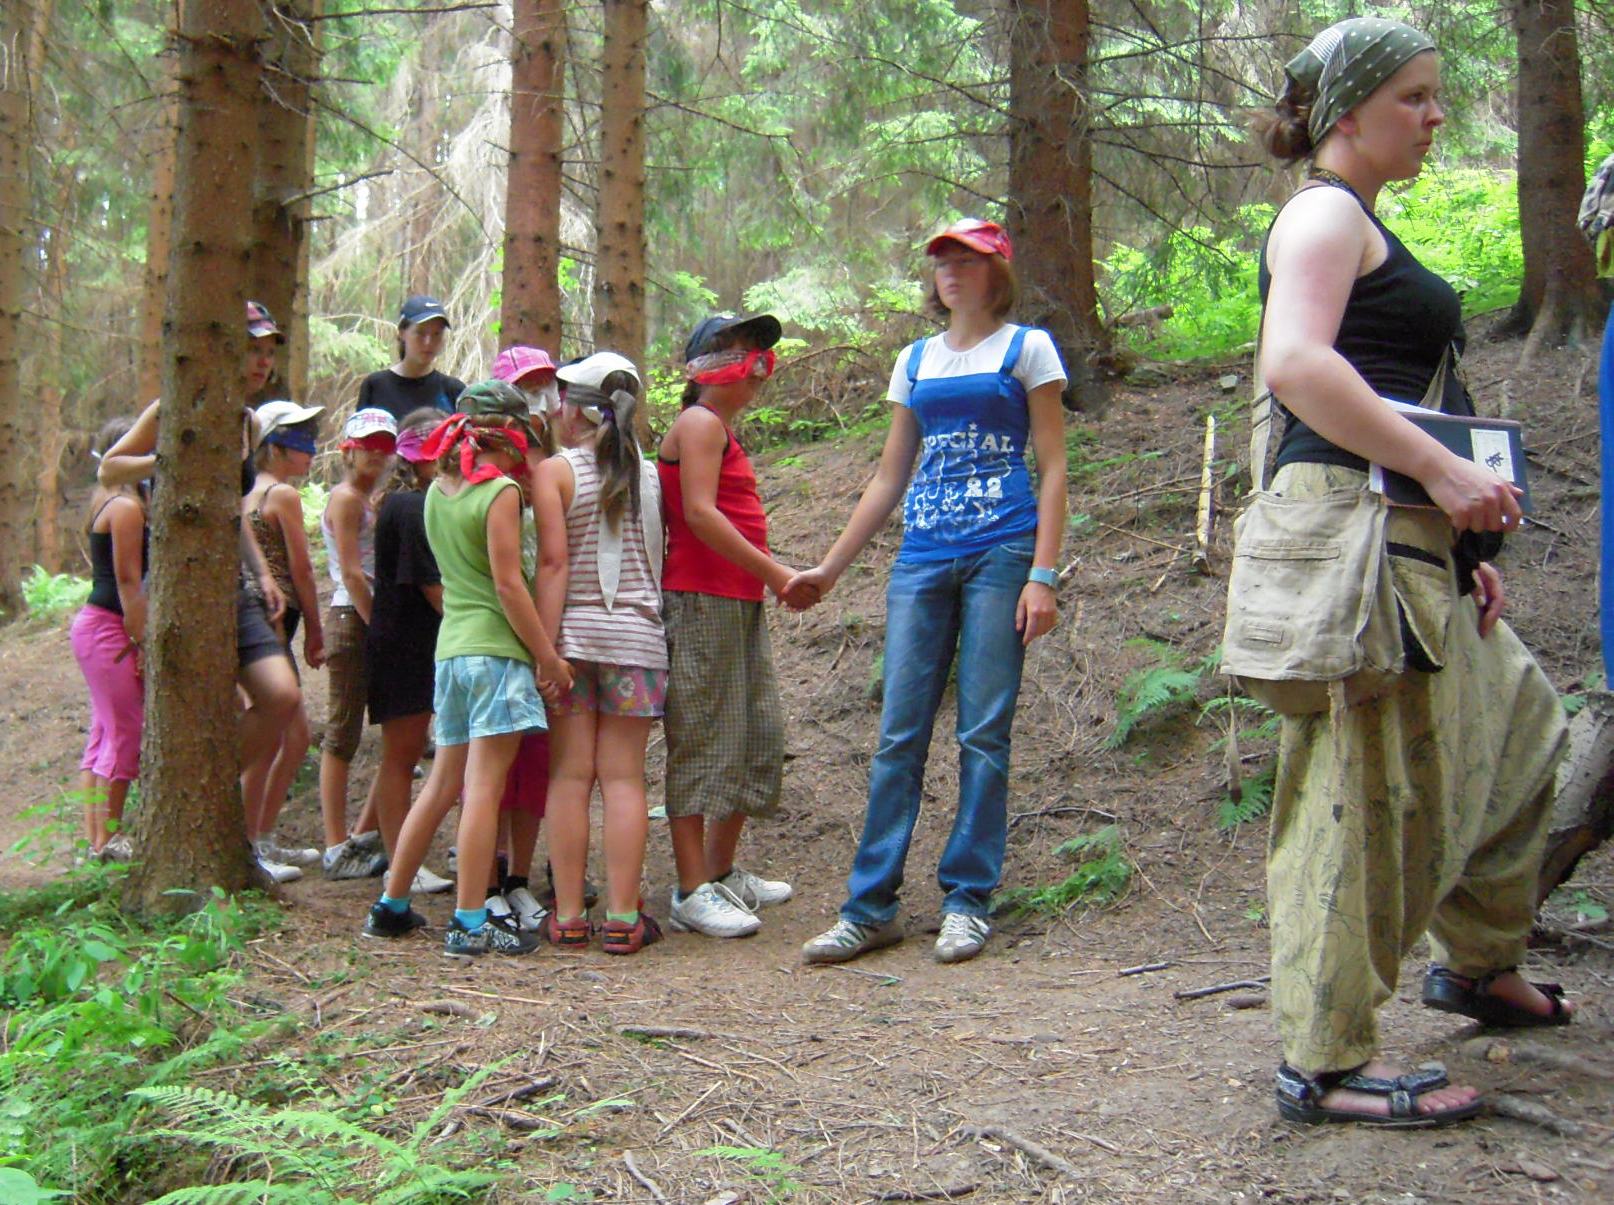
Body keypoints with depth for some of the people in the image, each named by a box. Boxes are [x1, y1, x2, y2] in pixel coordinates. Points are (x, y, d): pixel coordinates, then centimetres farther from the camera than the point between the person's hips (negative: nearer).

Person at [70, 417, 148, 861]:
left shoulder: (109, 501, 16)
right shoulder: (127, 507, -14)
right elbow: (128, 582, -17)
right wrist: (143, 642, -17)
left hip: (96, 625, 10)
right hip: (109, 628, -10)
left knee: (104, 735, 12)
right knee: (125, 732, -5)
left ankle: (95, 836, 18)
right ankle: (108, 838, 1)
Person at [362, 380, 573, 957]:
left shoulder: (437, 491, 12)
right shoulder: (499, 491, -10)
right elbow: (508, 584, -14)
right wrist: (549, 656, -10)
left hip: (450, 648, 7)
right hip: (496, 649, -7)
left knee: (442, 785, 16)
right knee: (483, 788, -5)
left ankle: (391, 906, 23)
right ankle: (471, 924, -2)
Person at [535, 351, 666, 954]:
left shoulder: (555, 471, -3)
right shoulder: (651, 475, 7)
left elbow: (554, 564, -10)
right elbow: (661, 558, 4)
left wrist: (544, 648, -10)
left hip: (573, 632, -2)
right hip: (637, 636, 2)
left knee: (570, 776, 3)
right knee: (624, 778, 3)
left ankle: (568, 917, 7)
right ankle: (623, 919, 3)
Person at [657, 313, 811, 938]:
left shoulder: (723, 432, 22)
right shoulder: (700, 423, -7)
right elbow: (699, 513, -18)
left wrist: (780, 578, 11)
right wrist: (773, 571, -18)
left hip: (739, 603, 10)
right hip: (701, 600, -10)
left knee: (759, 735, 14)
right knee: (701, 741, -7)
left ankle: (723, 872, 25)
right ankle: (692, 893, -2)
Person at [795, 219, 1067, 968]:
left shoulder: (1027, 348, 6)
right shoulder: (915, 362, 18)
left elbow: (1053, 469, 0)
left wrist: (1043, 575, -11)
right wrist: (829, 569, 16)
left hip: (1000, 553, -4)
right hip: (922, 558, 4)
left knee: (984, 732, -3)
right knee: (899, 733, 0)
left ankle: (968, 900, 7)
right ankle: (870, 907, 4)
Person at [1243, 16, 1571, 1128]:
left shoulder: (1362, 227, 24)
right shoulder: (1324, 213, -7)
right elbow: (1294, 364, -25)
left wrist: (1460, 538, 20)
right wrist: (1445, 471, -24)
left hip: (1411, 536, 11)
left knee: (1519, 722, 22)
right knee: (1368, 785, -8)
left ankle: (1478, 961, 37)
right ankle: (1328, 1059, 1)